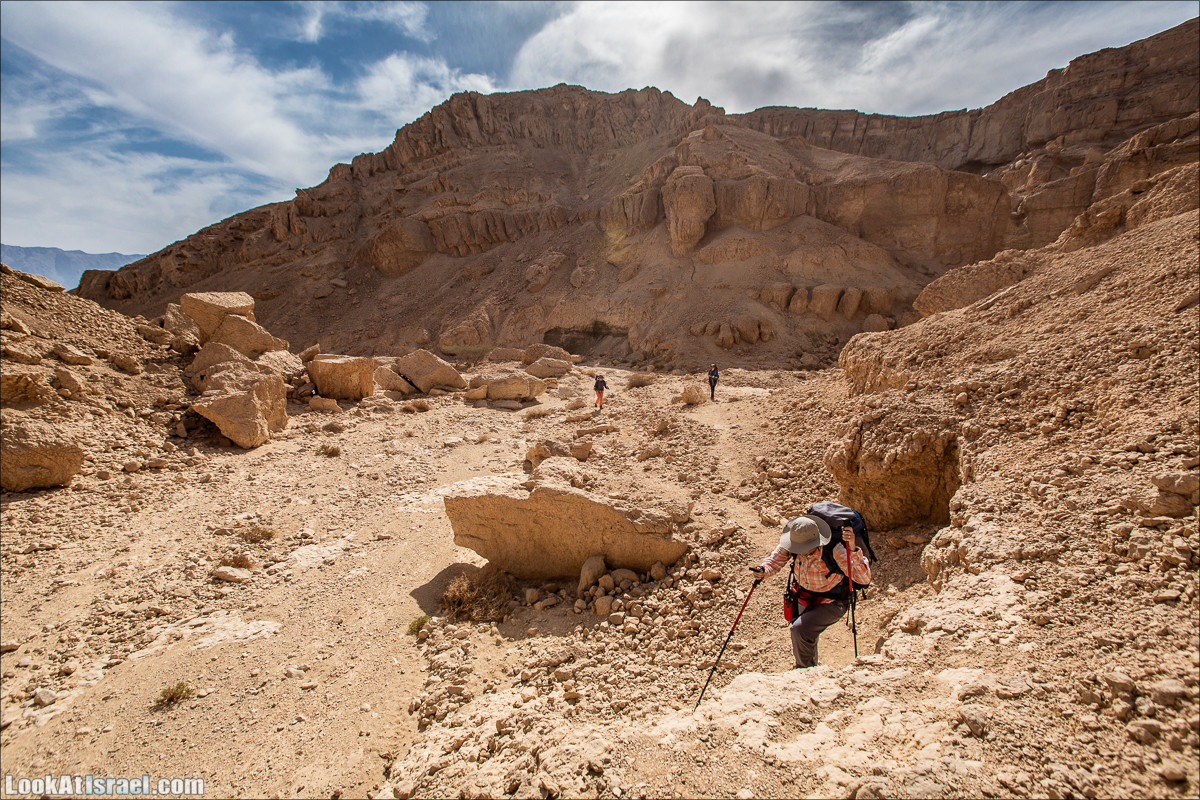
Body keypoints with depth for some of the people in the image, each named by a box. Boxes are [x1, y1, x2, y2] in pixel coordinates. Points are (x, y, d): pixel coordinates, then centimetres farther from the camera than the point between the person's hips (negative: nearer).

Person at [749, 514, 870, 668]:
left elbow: (864, 579, -38)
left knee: (799, 629, -26)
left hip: (832, 603, -6)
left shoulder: (834, 550, -35)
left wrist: (853, 549, -53)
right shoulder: (796, 541, -22)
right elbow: (776, 559, -14)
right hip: (806, 599, 6)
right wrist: (763, 570, -37)